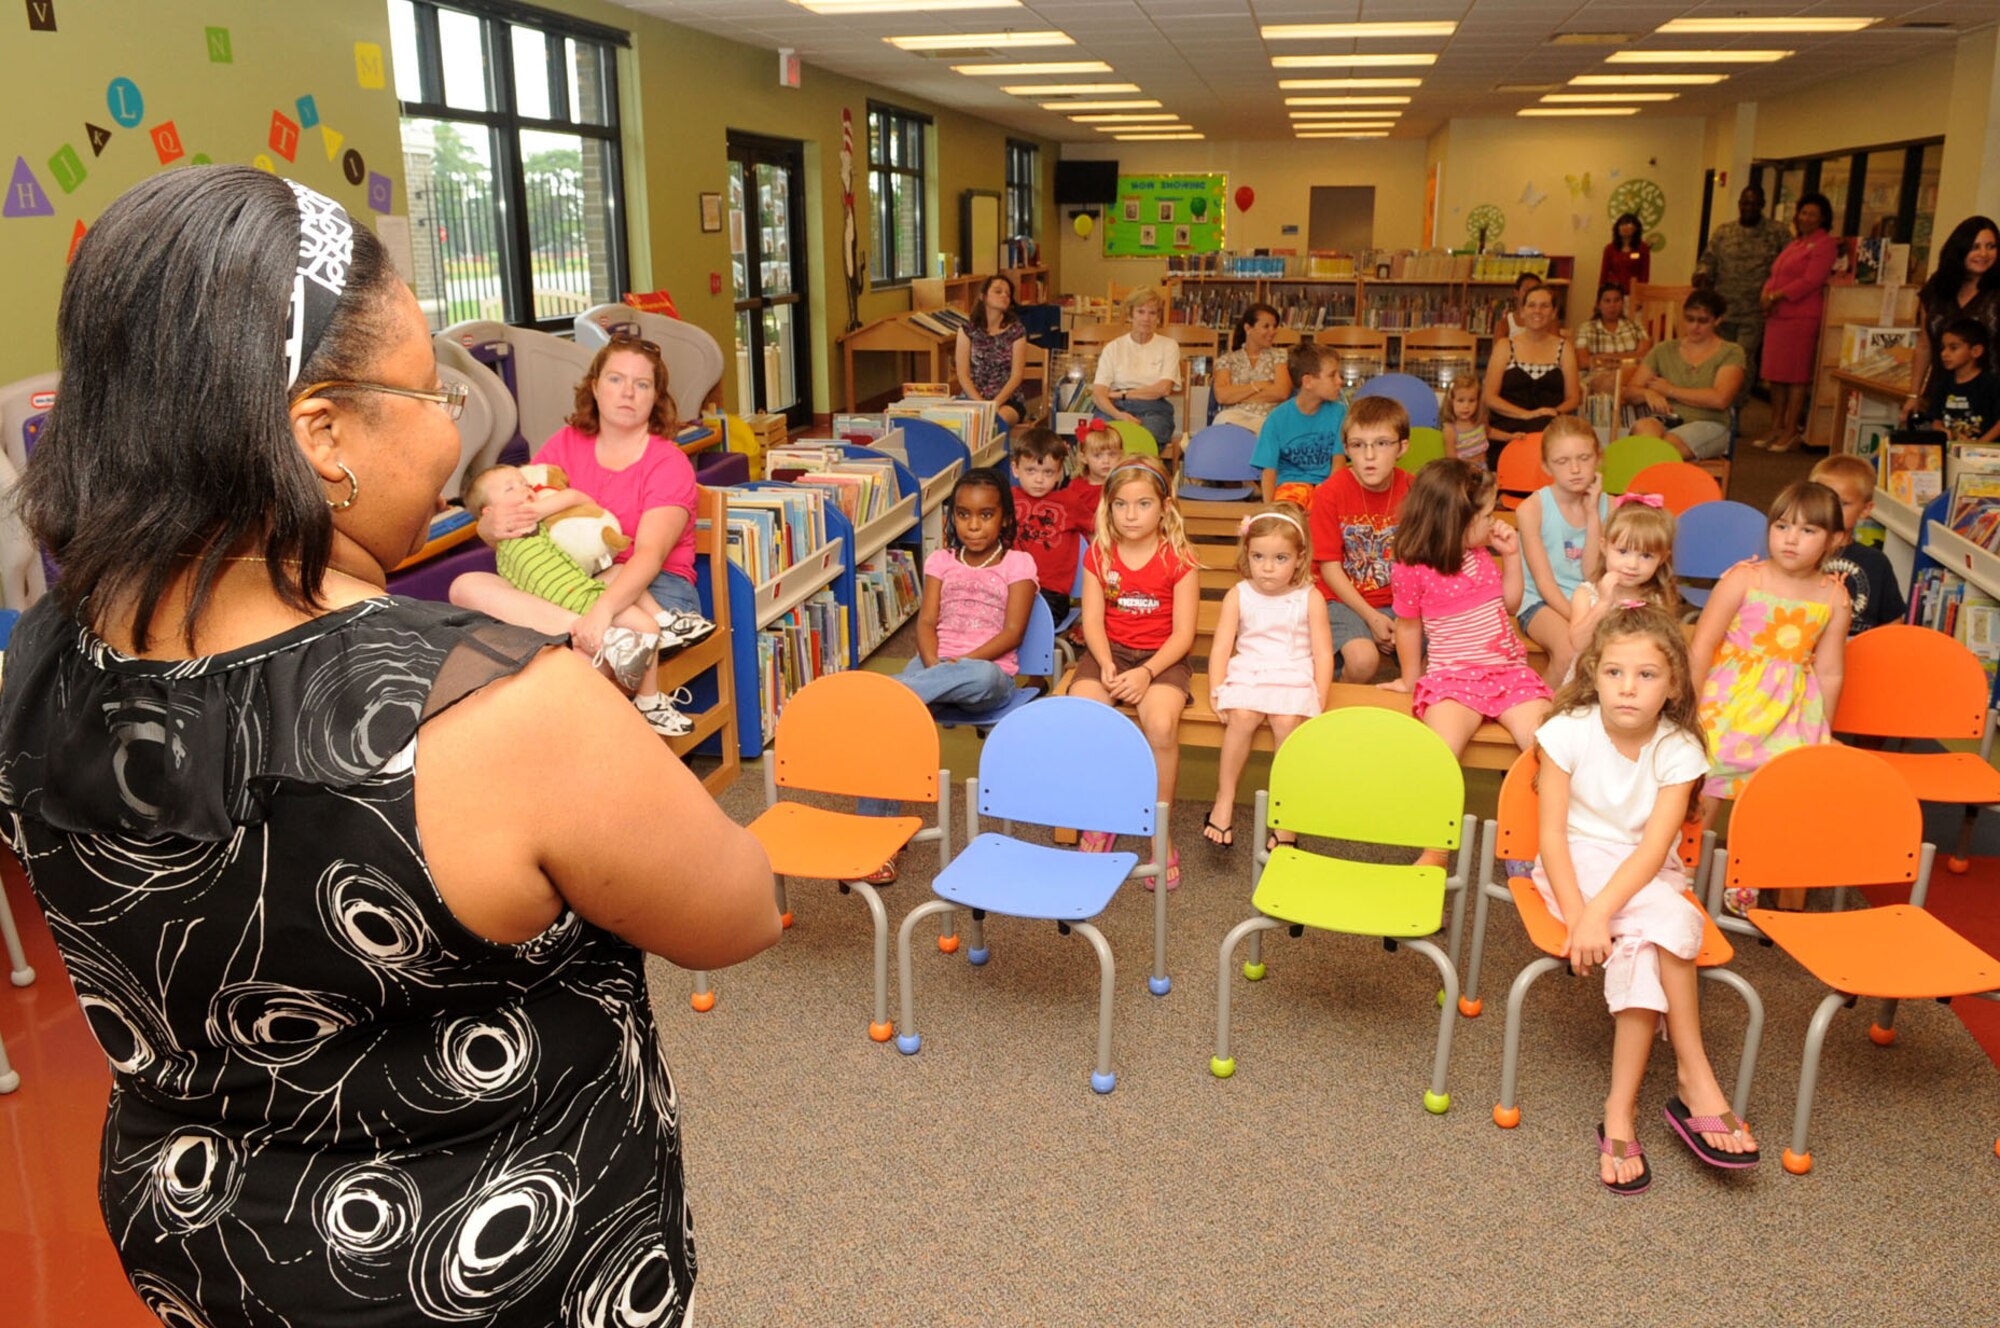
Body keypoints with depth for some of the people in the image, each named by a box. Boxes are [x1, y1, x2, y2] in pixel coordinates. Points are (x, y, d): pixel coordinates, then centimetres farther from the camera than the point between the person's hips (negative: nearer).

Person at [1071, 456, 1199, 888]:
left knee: (1161, 724, -33)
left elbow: (1182, 633, -7)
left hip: (1161, 658, -2)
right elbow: (1093, 621, -1)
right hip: (1108, 653, 2)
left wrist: (1146, 672, -22)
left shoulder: (1179, 560, -4)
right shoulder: (1098, 555, 5)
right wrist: (1106, 665, -19)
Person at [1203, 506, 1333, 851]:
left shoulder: (1309, 599, 2)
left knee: (1287, 721, -31)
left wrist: (1318, 700, -8)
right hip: (1247, 674, 1)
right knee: (1242, 716, -30)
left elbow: (1323, 653, 2)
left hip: (1295, 678, -1)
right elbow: (1221, 647, 2)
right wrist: (1218, 691, -10)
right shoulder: (1238, 596, 4)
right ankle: (1224, 801, -17)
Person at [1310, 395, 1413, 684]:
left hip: (1398, 602, 3)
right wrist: (1371, 617, -14)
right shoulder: (1331, 492, -10)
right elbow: (1330, 566, -9)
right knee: (1363, 659, -30)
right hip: (1345, 600, -3)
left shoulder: (1411, 491, -1)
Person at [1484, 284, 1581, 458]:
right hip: (1507, 430, -2)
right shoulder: (1505, 346, 14)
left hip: (1552, 427, 2)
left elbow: (1573, 398, 16)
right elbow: (1490, 398, 3)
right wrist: (1527, 414, -12)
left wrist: (1556, 412, -7)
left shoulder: (1563, 347, 19)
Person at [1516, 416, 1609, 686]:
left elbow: (1592, 576, -7)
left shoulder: (1605, 506, 1)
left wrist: (1592, 513, -10)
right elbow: (1544, 581, -12)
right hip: (1543, 602, -4)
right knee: (1570, 651, -33)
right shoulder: (1532, 508, -9)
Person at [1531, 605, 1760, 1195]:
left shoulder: (1679, 750, -8)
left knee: (1645, 941, -30)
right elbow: (1552, 831, -11)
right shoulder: (1568, 732, -11)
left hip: (1646, 874, 2)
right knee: (1661, 923, -29)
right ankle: (1696, 1082, -19)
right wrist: (1577, 914, -23)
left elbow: (1653, 848, -17)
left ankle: (1622, 1110, -23)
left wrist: (1600, 912, -31)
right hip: (1577, 864, -2)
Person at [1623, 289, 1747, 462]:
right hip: (1664, 421, 3)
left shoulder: (1731, 353, 9)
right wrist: (1648, 393, -12)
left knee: (1669, 444, -38)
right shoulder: (1664, 350, 19)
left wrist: (1670, 390, -1)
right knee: (1643, 427, -36)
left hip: (1708, 424, -2)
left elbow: (1720, 399, -8)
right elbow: (1630, 392, 13)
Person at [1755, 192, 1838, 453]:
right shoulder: (1795, 244, 22)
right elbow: (1775, 275, 20)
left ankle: (1790, 432, -3)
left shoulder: (1824, 244, -4)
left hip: (1801, 317, -8)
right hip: (1777, 316, 8)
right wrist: (1766, 294, -1)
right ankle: (1776, 429, 16)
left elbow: (1810, 281, -14)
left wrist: (1775, 296, -14)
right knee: (1775, 375, 9)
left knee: (1795, 375, -6)